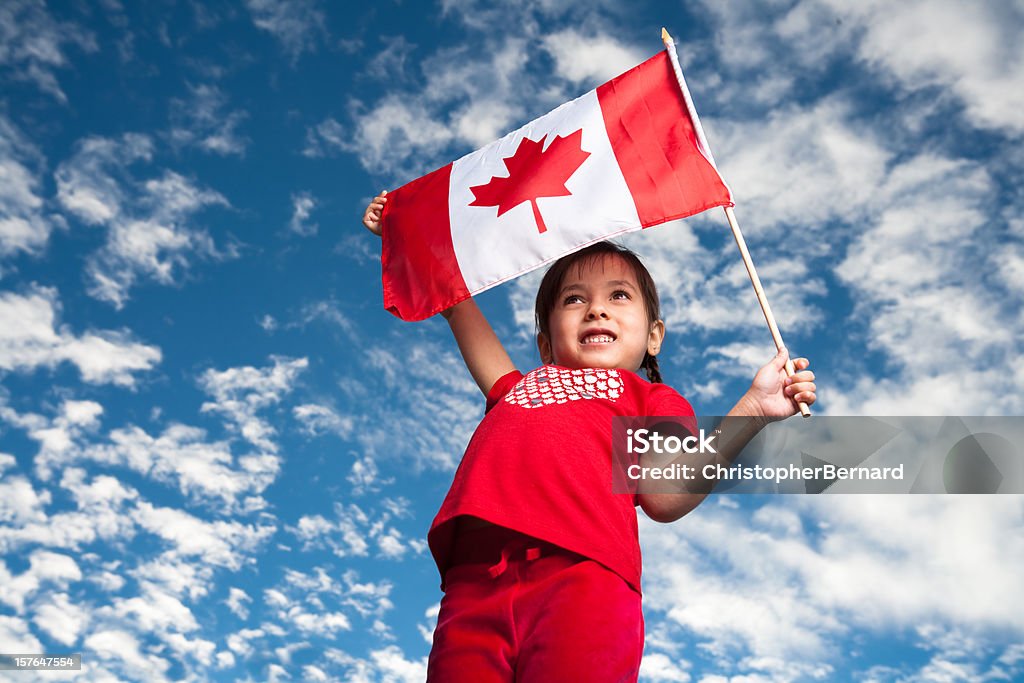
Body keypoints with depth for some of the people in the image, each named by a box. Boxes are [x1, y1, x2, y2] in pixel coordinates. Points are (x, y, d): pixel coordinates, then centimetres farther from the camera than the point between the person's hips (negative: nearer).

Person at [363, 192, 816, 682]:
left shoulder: (651, 397, 25)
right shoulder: (519, 387, 35)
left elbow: (665, 497, 6)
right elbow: (457, 306, 46)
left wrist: (751, 409, -1)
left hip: (582, 573, -3)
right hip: (475, 582, 3)